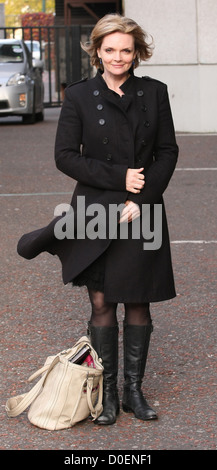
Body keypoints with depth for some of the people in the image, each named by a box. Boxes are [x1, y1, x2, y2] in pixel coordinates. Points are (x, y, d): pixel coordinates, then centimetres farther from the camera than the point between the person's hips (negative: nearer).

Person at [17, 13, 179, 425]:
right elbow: (65, 156, -3)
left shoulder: (154, 92, 4)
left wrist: (142, 200, -9)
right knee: (101, 302, 2)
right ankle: (107, 393, 13)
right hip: (96, 211, -1)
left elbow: (168, 151, 3)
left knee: (139, 303, 6)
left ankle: (134, 391, 18)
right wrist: (119, 176, -13)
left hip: (143, 213, 1)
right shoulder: (79, 96, 0)